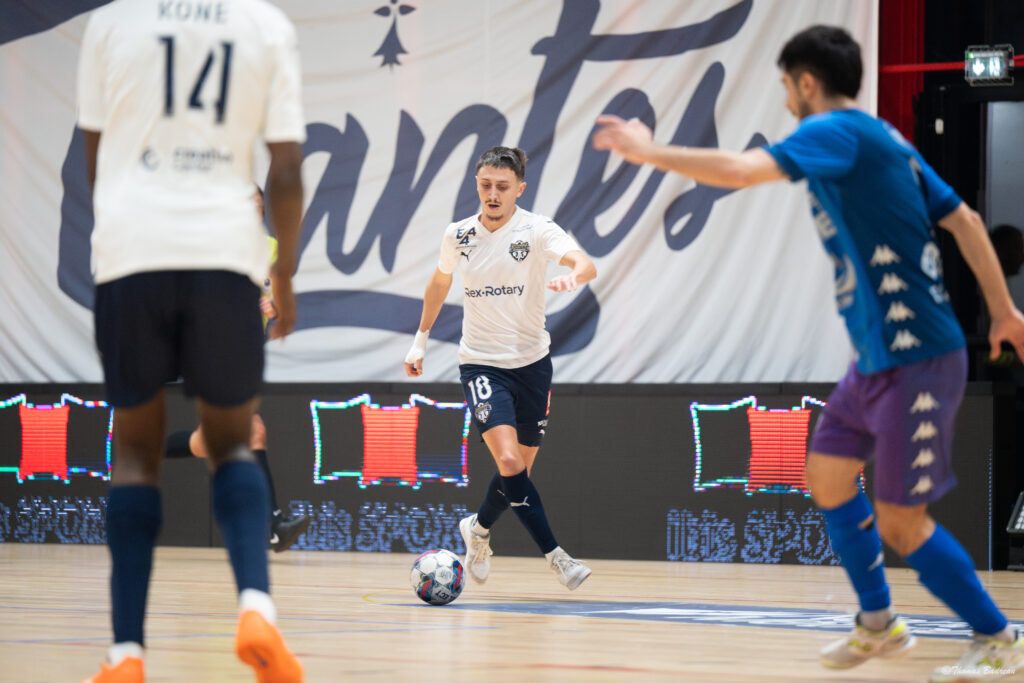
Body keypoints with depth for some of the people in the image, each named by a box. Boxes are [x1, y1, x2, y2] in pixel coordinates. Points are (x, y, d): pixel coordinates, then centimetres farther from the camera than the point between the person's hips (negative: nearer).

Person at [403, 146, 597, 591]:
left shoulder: (537, 230, -10)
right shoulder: (458, 236, -1)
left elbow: (585, 264, -27)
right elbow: (440, 280, 20)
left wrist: (574, 275, -51)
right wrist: (420, 340, 22)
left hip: (532, 362, 1)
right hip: (481, 364, -1)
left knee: (520, 468, 10)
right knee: (508, 460, -22)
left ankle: (479, 529, 40)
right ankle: (553, 555, -18)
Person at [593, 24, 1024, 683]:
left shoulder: (839, 133, -15)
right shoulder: (884, 141, 13)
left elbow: (742, 169, -30)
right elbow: (963, 219, 15)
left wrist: (651, 152, -19)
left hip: (917, 361, -10)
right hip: (878, 357, 10)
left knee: (899, 522, -4)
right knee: (828, 476, 15)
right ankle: (879, 623, 27)